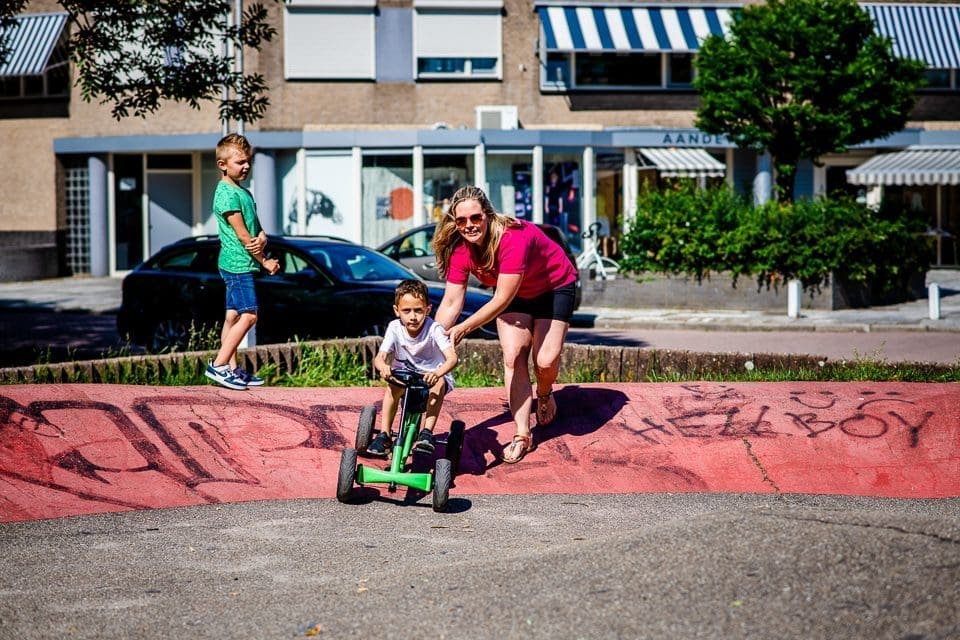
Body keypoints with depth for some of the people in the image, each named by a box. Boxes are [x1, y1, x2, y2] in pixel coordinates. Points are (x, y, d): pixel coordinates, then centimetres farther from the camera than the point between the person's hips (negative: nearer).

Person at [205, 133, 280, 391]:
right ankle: (218, 365, -11)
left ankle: (231, 369, 14)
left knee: (234, 315, 10)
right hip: (238, 263, -10)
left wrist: (262, 239, -11)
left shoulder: (243, 192, 17)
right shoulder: (227, 194, -14)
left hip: (234, 264, 10)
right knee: (249, 315, -12)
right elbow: (242, 234, -16)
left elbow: (256, 227, 13)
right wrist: (265, 261, -10)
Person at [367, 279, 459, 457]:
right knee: (393, 386, -28)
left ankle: (426, 433, -35)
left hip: (433, 376, -2)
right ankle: (384, 435, -19)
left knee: (439, 383, -33)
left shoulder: (434, 329, -22)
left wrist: (437, 373, -56)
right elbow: (379, 357, -22)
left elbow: (452, 357, -34)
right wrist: (383, 366, -48)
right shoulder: (394, 328, -14)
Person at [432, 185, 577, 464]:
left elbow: (502, 299, -39)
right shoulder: (460, 249, -20)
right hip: (516, 295, 5)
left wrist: (463, 329, -44)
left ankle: (544, 395, 21)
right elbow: (451, 302, -18)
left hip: (554, 288, -5)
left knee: (546, 360, -15)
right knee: (512, 357, -11)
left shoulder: (513, 238, -39)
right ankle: (522, 435, -6)